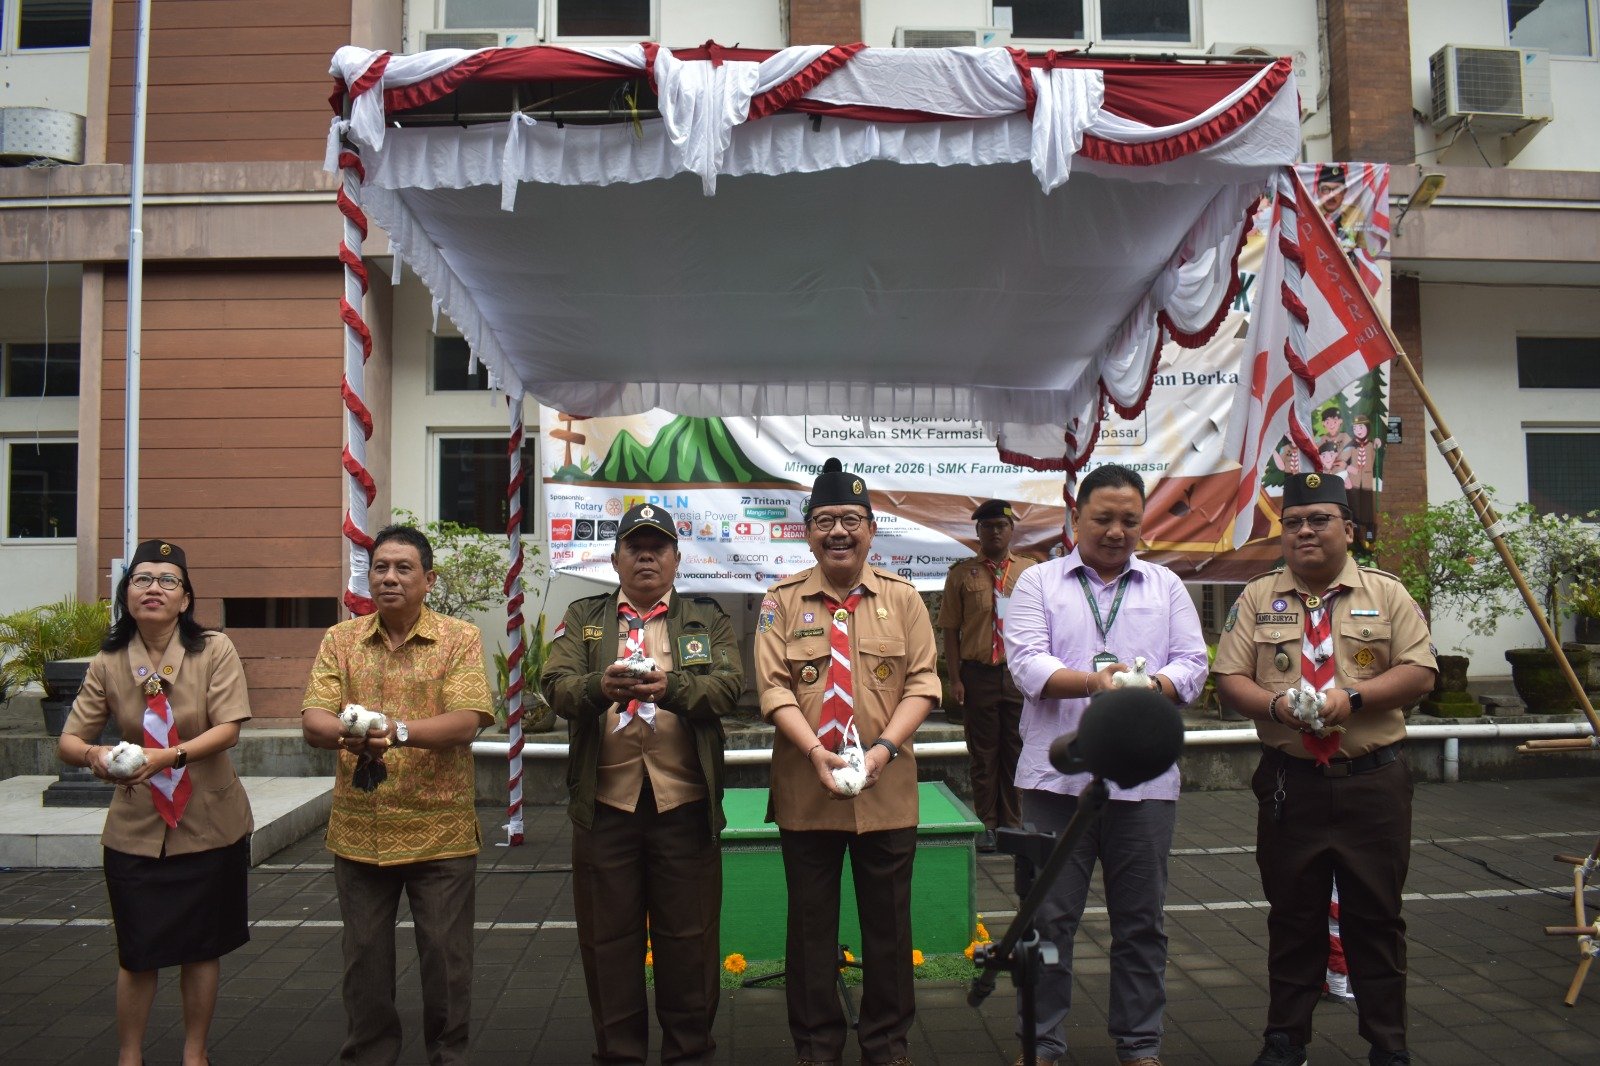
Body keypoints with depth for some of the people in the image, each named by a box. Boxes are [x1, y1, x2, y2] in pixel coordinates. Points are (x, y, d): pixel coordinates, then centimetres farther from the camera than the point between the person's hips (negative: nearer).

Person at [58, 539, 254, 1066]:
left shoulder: (215, 650, -9)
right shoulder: (108, 662, -2)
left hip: (208, 824, -1)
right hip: (136, 828, 1)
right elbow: (69, 740, -4)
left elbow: (228, 728, -17)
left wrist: (169, 756, -32)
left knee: (202, 947, 12)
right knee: (138, 953, 8)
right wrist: (93, 753, -27)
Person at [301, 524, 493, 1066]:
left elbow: (466, 721, -14)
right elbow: (312, 722, -4)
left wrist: (400, 730, -30)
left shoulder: (459, 638, -3)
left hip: (440, 832, -2)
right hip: (359, 832, 3)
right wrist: (348, 733, -26)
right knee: (365, 956, 14)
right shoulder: (339, 640, 6)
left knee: (446, 956, 8)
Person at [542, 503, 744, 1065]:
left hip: (684, 801, -1)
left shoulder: (707, 618, 10)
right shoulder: (582, 618, 12)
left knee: (689, 933, 7)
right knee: (608, 934, 9)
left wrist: (672, 687, -24)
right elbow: (556, 685, -1)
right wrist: (600, 687, -23)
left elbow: (729, 683, -5)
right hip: (605, 801, 1)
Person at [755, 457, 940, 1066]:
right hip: (804, 789, 0)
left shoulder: (902, 598, 2)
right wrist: (816, 752, -20)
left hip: (887, 789, 1)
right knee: (811, 924, 10)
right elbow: (774, 688, -6)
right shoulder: (782, 601, 1)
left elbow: (922, 684, -2)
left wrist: (885, 747, -17)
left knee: (888, 922, 11)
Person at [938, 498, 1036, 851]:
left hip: (1020, 674, 1)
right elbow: (951, 629, 1)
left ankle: (1013, 822, 21)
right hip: (978, 674, -1)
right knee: (982, 753, 7)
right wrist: (955, 678, -5)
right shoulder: (962, 573, 2)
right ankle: (987, 824, 18)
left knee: (1016, 750, 8)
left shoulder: (1030, 571, 6)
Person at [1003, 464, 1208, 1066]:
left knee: (1141, 921, 10)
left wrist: (1150, 686, -17)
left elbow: (1192, 664, 5)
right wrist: (1096, 681, -23)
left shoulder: (1166, 587, 13)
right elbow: (1026, 663, -7)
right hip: (1057, 777, -2)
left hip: (1144, 780, 2)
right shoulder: (1039, 583, 6)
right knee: (1049, 917, 4)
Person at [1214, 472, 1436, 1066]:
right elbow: (1230, 678, 2)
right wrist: (1275, 705, -17)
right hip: (1289, 783, 1)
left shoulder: (1387, 594, 4)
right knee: (1292, 916, 11)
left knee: (1376, 916, 8)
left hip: (1373, 781, -1)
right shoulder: (1257, 598, 6)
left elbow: (1419, 673, -3)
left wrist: (1352, 697, -17)